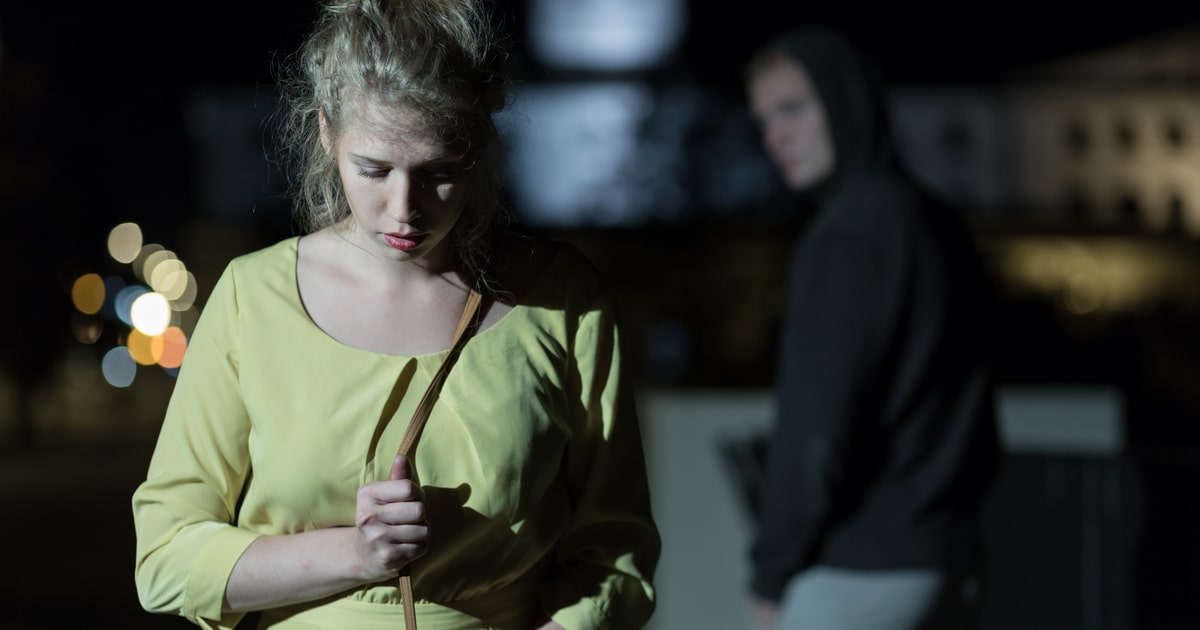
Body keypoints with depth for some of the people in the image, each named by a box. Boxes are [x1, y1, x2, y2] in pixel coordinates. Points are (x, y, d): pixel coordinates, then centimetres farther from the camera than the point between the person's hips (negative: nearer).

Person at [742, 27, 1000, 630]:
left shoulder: (846, 235, -14)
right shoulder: (941, 226, 14)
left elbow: (816, 426, -17)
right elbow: (973, 423, 16)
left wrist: (772, 572, -9)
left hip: (857, 574, -9)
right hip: (947, 561, 9)